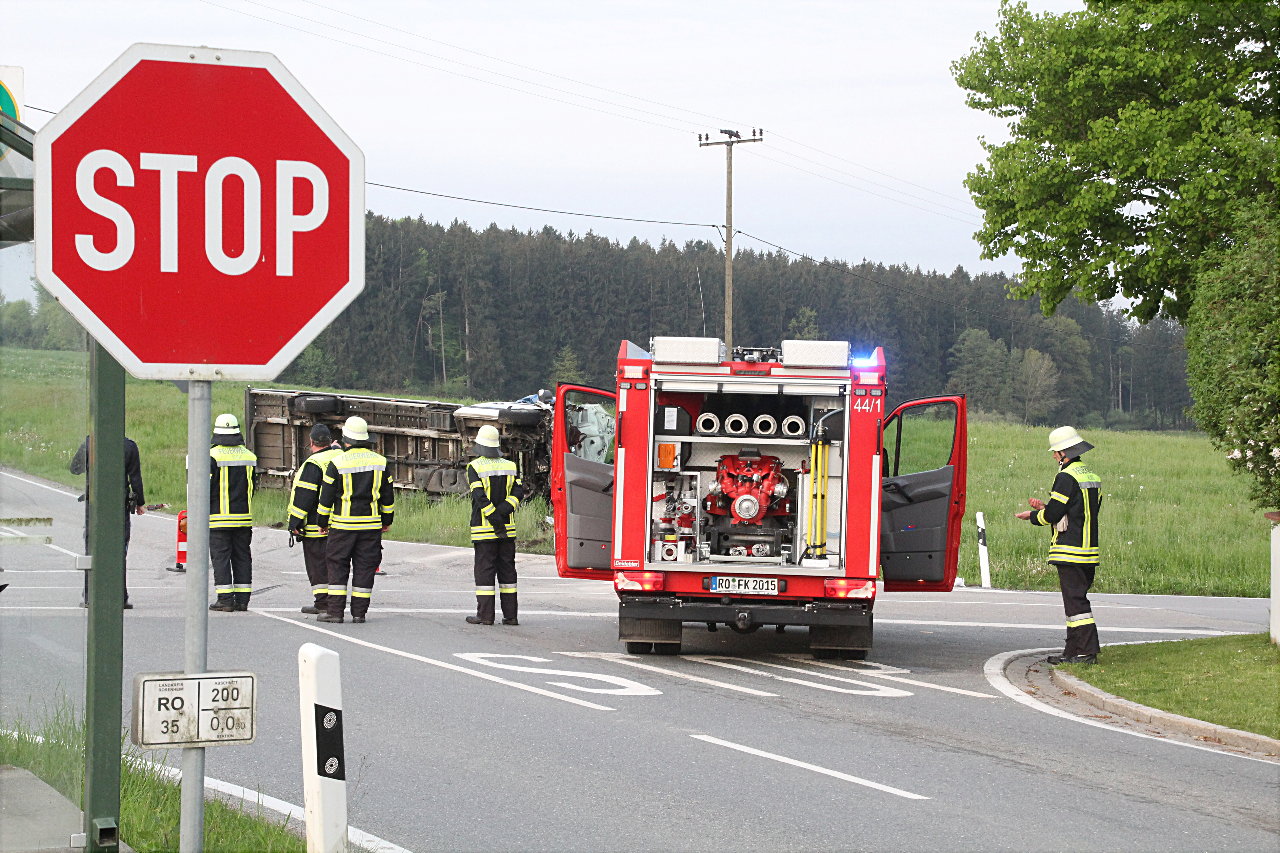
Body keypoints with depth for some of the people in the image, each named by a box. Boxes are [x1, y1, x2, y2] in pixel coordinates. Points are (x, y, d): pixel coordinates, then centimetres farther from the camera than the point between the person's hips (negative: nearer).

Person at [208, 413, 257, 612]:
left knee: (220, 557, -1)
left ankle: (225, 599, -5)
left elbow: (205, 488, -10)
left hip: (219, 516, -5)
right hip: (244, 516, 5)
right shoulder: (249, 456, 7)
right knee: (242, 557, 9)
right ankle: (242, 599, 8)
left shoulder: (213, 456, -10)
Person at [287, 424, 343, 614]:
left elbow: (303, 496, -17)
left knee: (317, 563, -1)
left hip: (316, 525, -7)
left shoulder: (313, 464, -16)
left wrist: (295, 522, -13)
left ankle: (323, 601, -1)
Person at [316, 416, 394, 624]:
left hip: (343, 523, -3)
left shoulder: (337, 463, -7)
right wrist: (387, 520, 20)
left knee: (338, 566, 4)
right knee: (365, 567, 6)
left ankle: (335, 610, -1)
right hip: (371, 524, 3)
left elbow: (326, 496, -3)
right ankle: (359, 611, 5)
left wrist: (322, 522, 7)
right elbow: (388, 496, 10)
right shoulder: (380, 462, 4)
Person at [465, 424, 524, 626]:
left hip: (484, 528, -4)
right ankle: (510, 615, 7)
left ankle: (485, 614, -3)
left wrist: (495, 519, -14)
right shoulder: (510, 466, 8)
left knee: (484, 571, -1)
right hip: (508, 529, 4)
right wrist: (502, 512, -10)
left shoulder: (474, 467, -6)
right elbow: (519, 491, -3)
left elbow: (480, 496, -16)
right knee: (507, 569, 8)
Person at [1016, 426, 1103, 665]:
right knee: (1077, 599, 13)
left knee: (1076, 600, -8)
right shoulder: (1092, 477, 15)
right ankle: (1073, 651, 16)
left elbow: (1053, 515, -14)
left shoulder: (1067, 477, -14)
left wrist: (1032, 516, 6)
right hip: (1089, 551, 9)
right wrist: (1045, 507, 20)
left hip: (1070, 551, -9)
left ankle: (1087, 652, -11)